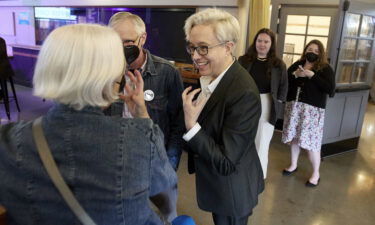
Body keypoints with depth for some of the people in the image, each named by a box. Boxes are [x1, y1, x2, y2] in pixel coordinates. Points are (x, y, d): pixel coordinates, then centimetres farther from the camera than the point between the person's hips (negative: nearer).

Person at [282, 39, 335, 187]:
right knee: (294, 138, 12)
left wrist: (312, 75, -17)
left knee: (311, 142, -2)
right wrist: (295, 74, -12)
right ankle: (293, 165, 32)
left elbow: (330, 89, -14)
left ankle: (316, 174, 15)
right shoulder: (297, 64, 10)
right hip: (293, 106, 4)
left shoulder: (325, 68, -1)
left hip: (313, 109, -4)